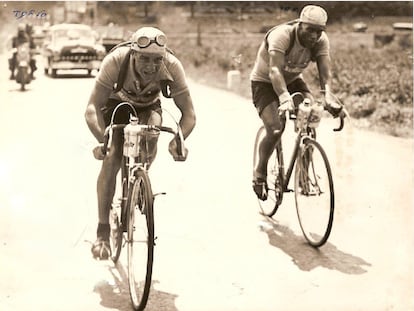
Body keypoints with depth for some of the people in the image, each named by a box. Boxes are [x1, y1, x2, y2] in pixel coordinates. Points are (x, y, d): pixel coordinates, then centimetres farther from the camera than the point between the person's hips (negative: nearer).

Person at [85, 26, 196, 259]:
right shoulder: (116, 61, -38)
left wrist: (178, 140, -52)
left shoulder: (172, 66, -34)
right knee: (112, 159, -20)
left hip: (148, 107, 2)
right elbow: (92, 108, -39)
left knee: (152, 131, -29)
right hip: (117, 103, -1)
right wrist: (102, 140, -56)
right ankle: (103, 230, -10)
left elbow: (189, 114, -32)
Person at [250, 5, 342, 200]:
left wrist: (328, 95, -48)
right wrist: (285, 98, -60)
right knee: (275, 130, -23)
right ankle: (259, 173, 2)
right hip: (265, 82, -5)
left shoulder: (321, 41, -17)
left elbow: (325, 70, -28)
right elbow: (275, 70, -45)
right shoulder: (281, 35, -32)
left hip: (293, 80, 5)